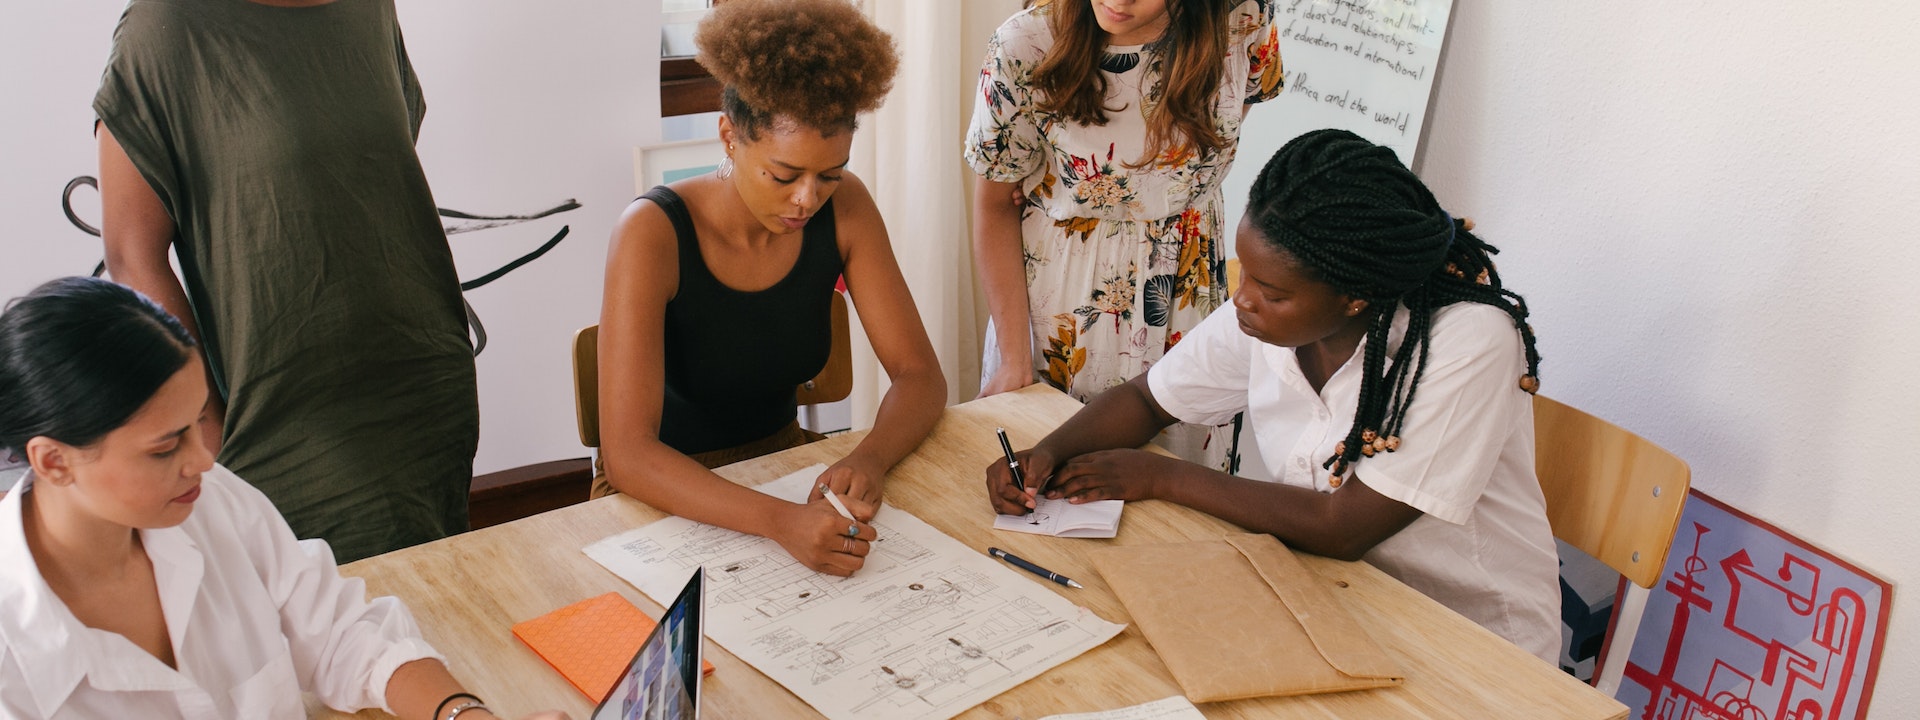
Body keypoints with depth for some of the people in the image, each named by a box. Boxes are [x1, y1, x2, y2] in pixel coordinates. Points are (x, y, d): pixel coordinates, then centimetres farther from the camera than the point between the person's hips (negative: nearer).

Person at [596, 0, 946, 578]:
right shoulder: (654, 232, -24)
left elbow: (920, 375, -7)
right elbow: (627, 453, -31)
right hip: (666, 492, -4)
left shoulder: (844, 209, -11)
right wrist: (780, 521, -46)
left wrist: (870, 459, -30)